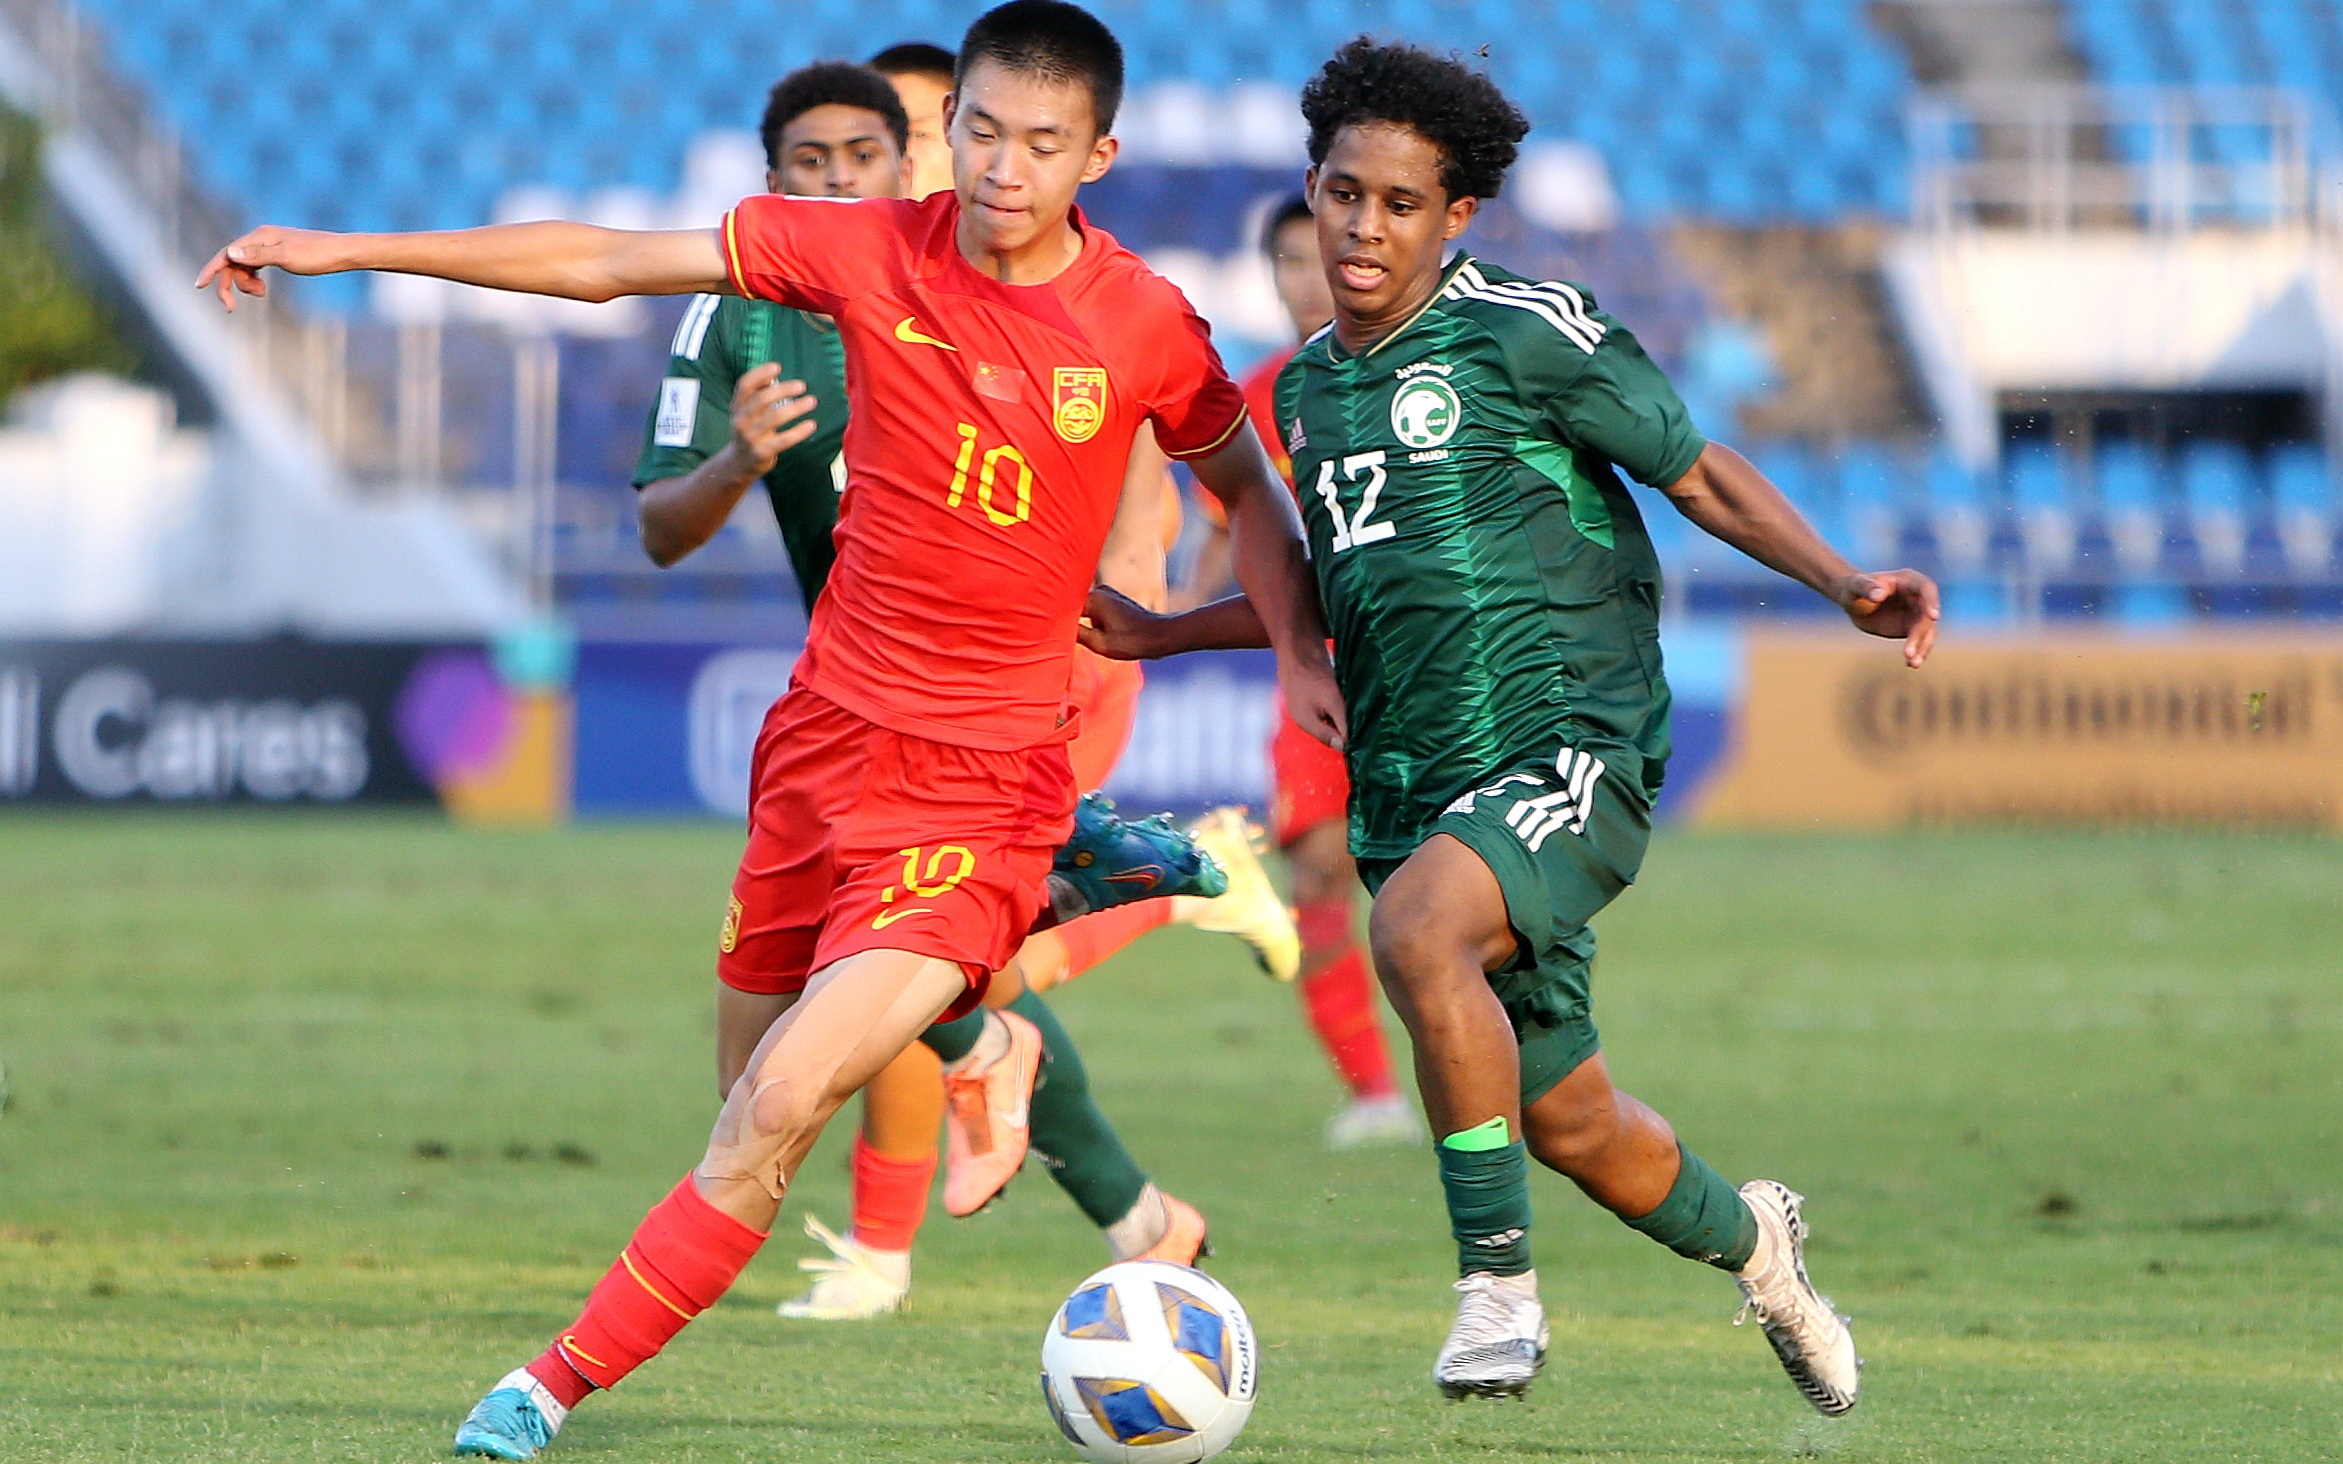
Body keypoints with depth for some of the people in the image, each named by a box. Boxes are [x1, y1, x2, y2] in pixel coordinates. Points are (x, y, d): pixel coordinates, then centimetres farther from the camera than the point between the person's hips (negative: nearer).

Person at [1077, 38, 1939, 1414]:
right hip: (1413, 788, 7)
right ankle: (1750, 1244, 42)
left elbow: (1703, 474, -2)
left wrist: (1846, 585, -14)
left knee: (1418, 928, -35)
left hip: (1568, 753, -7)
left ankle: (1501, 1287, -25)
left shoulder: (1524, 329, -6)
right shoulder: (1310, 385, 14)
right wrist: (1162, 634, 25)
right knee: (1565, 1121, 11)